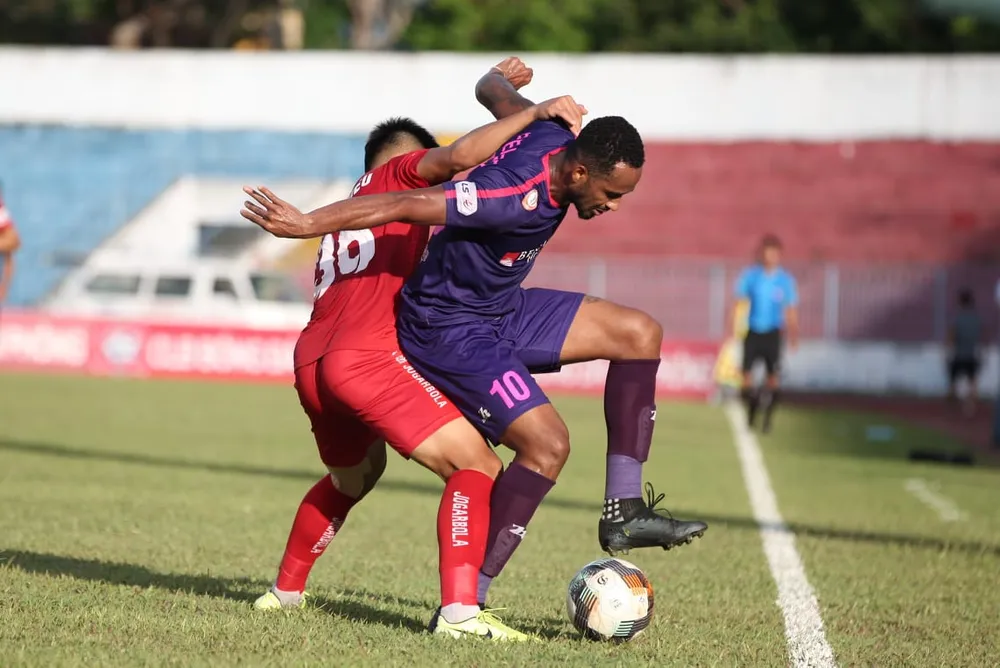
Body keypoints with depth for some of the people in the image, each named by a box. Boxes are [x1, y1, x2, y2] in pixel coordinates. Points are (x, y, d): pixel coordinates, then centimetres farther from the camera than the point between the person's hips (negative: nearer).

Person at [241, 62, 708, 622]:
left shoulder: (551, 134, -7)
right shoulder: (521, 197, -34)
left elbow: (498, 94, 15)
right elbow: (409, 206, -33)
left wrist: (499, 77, 40)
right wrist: (307, 224, -28)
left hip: (502, 309, 10)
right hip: (450, 331, -10)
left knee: (640, 334, 4)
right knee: (547, 444, -21)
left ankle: (624, 512, 5)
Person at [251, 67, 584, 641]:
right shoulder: (398, 172, 11)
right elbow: (458, 158, -10)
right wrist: (535, 114, -6)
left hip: (312, 363, 9)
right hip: (368, 357, -8)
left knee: (355, 472, 36)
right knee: (478, 468, -11)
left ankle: (286, 589, 40)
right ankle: (460, 609, -28)